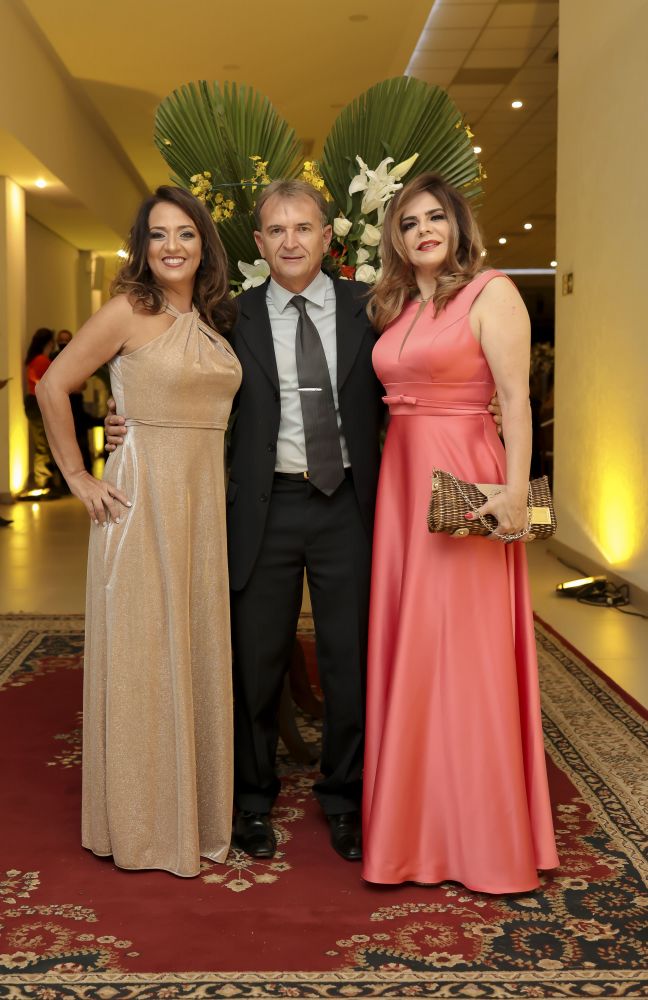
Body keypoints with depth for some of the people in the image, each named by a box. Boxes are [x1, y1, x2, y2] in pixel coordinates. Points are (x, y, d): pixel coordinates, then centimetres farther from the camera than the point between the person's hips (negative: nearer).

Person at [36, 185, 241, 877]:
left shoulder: (214, 320, 11)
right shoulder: (130, 311, -7)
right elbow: (53, 387, -6)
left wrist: (215, 479, 7)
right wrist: (78, 478, -6)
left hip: (206, 500, 6)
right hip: (142, 498, -6)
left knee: (200, 652, 12)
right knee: (141, 657, 2)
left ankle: (196, 809, 28)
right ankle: (142, 823, 18)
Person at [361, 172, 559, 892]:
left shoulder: (490, 292, -4)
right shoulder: (395, 308, 17)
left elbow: (516, 399, -13)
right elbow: (391, 397, 15)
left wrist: (515, 489, -21)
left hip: (464, 485, -7)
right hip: (400, 482, 7)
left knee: (465, 650, -3)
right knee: (406, 647, 10)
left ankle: (483, 834, 12)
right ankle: (416, 820, 24)